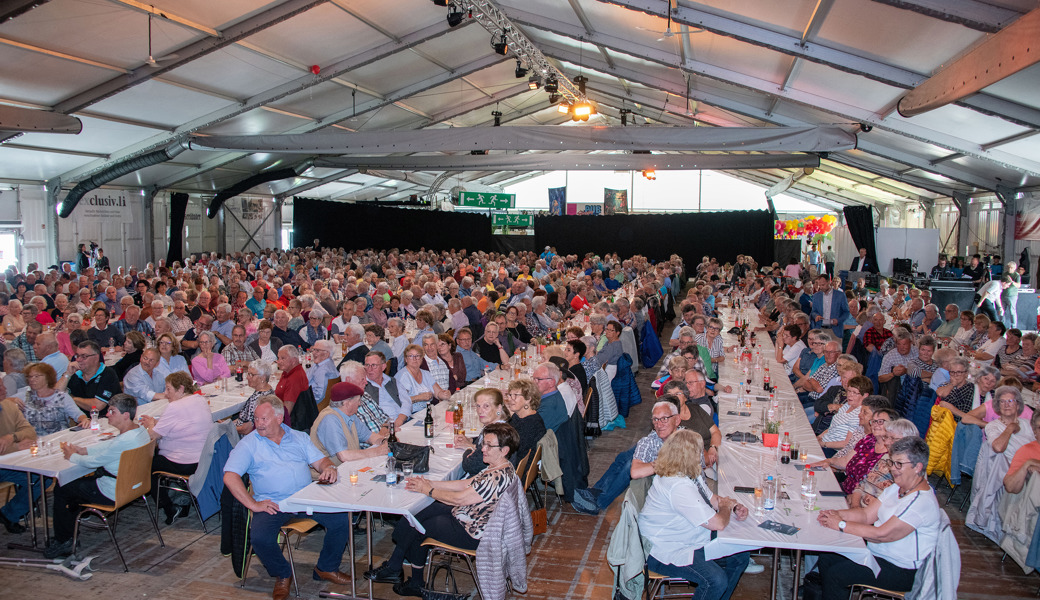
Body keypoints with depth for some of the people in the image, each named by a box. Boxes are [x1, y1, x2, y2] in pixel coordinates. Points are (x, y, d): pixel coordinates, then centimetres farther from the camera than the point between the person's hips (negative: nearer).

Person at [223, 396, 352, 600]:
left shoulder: (299, 437, 15)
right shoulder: (249, 444, 4)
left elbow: (320, 460, 13)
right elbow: (230, 476, -6)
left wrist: (329, 468, -13)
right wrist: (253, 504, -16)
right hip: (272, 504, -2)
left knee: (341, 518, -17)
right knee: (260, 537, -30)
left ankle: (326, 568, 7)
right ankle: (282, 575, 1)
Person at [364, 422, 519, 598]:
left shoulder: (499, 478, -30)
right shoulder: (497, 468, 2)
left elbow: (459, 498, -25)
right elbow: (466, 484, 6)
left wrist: (428, 490, -11)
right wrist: (430, 483, 0)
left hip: (472, 534, -10)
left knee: (415, 529, 4)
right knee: (415, 516, 9)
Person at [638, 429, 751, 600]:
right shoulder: (679, 487, -30)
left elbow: (711, 498, 17)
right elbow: (718, 524, -28)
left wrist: (734, 509, -3)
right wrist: (726, 507, -6)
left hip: (692, 541, 11)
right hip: (667, 552, -11)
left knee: (741, 557, 8)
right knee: (716, 580, -28)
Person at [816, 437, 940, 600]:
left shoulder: (922, 502, -25)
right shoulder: (897, 488, 6)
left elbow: (881, 534, -27)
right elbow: (867, 514, 6)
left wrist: (841, 524, -19)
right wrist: (837, 514, -12)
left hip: (900, 571, -9)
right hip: (876, 551, 9)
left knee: (835, 574, -18)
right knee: (826, 558, 1)